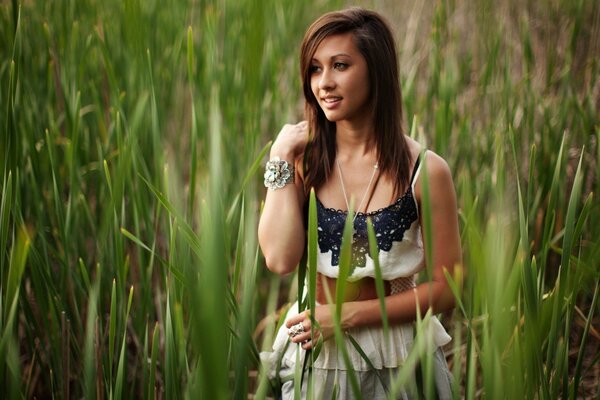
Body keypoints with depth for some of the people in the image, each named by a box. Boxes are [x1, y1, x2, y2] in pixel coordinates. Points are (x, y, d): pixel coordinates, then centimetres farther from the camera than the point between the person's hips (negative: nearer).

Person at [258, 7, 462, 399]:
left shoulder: (425, 171, -12)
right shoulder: (304, 160, -5)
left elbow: (444, 289, -9)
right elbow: (280, 260, -18)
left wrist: (350, 314, -15)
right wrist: (281, 160, -17)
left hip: (395, 361, -2)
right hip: (313, 356, 2)